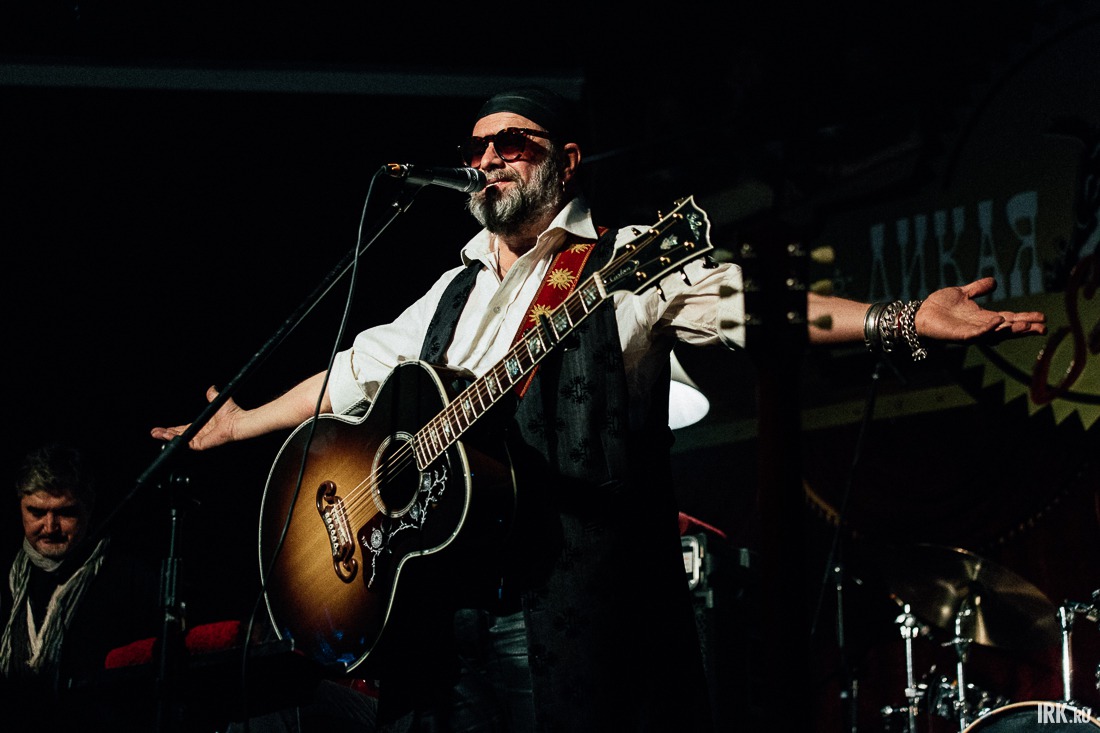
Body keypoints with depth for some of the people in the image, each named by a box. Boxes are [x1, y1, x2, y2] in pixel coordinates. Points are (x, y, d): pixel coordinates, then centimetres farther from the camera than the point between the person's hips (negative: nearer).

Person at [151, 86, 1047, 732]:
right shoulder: (454, 294, 24)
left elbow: (743, 301, -8)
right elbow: (356, 371, 35)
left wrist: (903, 322, -22)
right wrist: (238, 424, 40)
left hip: (576, 605, -5)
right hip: (440, 597, 5)